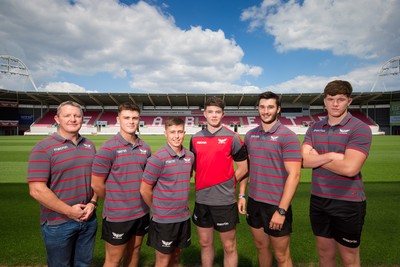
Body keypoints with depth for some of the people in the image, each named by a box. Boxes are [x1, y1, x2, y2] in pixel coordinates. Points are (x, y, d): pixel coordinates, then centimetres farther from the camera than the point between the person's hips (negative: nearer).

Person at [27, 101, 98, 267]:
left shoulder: (89, 146, 6)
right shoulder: (44, 148, -12)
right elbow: (37, 190, -17)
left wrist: (93, 203, -4)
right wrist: (69, 211, -15)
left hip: (88, 219, 5)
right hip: (58, 223, -5)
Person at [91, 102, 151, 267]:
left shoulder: (145, 148, 2)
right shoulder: (108, 148, -15)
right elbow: (96, 185, -12)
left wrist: (140, 202, 7)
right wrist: (114, 202, 1)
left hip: (142, 213, 5)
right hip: (117, 215, -5)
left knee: (134, 253, 21)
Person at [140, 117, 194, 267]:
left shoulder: (190, 156, 1)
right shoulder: (158, 158, -17)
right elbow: (145, 190, -12)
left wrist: (182, 205, 10)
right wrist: (158, 209, -1)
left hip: (184, 217, 5)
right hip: (164, 219, -5)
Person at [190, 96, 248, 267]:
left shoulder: (232, 138, -7)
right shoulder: (195, 138, 4)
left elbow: (243, 168, -2)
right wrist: (203, 182, 3)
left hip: (225, 201, -3)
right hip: (201, 200, 4)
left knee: (229, 247, 10)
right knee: (205, 244, 19)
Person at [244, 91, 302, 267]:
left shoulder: (288, 137, -13)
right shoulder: (250, 135, 4)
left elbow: (294, 175, -17)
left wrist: (281, 210, -20)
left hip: (276, 205, -5)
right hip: (254, 202, 5)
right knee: (261, 247, 21)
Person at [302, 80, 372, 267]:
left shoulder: (360, 129, -11)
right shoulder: (314, 129, 3)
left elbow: (349, 168, -23)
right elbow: (304, 161, -8)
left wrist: (317, 157, -12)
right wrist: (332, 156, -21)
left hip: (348, 203, -4)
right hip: (318, 201, 5)